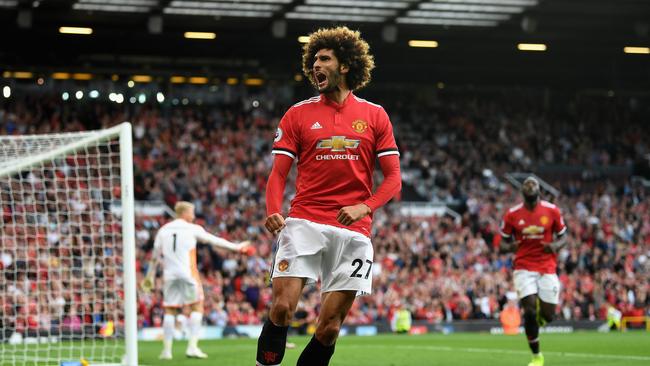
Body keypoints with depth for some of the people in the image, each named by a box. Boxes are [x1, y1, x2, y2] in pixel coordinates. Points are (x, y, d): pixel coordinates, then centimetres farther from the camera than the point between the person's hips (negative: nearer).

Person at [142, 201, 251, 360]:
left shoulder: (163, 230, 12)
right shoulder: (192, 229, 1)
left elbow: (155, 256, 16)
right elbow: (215, 241, 7)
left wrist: (150, 276, 24)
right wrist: (236, 247, 16)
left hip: (169, 274, 4)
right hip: (188, 274, -4)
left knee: (170, 311, 9)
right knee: (197, 307, 5)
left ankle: (166, 349, 6)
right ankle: (192, 346, -6)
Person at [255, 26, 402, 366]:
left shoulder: (375, 116, 8)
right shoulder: (297, 114, 8)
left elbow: (393, 178, 7)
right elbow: (278, 174, 6)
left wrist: (365, 206, -12)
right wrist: (273, 212, -14)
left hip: (352, 230, 1)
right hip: (304, 222, -1)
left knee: (329, 328, -1)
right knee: (282, 307, -17)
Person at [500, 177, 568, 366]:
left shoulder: (552, 211, 0)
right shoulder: (512, 215, -1)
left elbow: (563, 236, 9)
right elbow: (505, 241, 9)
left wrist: (555, 246, -13)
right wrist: (510, 246, -14)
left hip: (547, 267, 1)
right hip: (524, 267, -1)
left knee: (547, 315, -2)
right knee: (530, 311, -14)